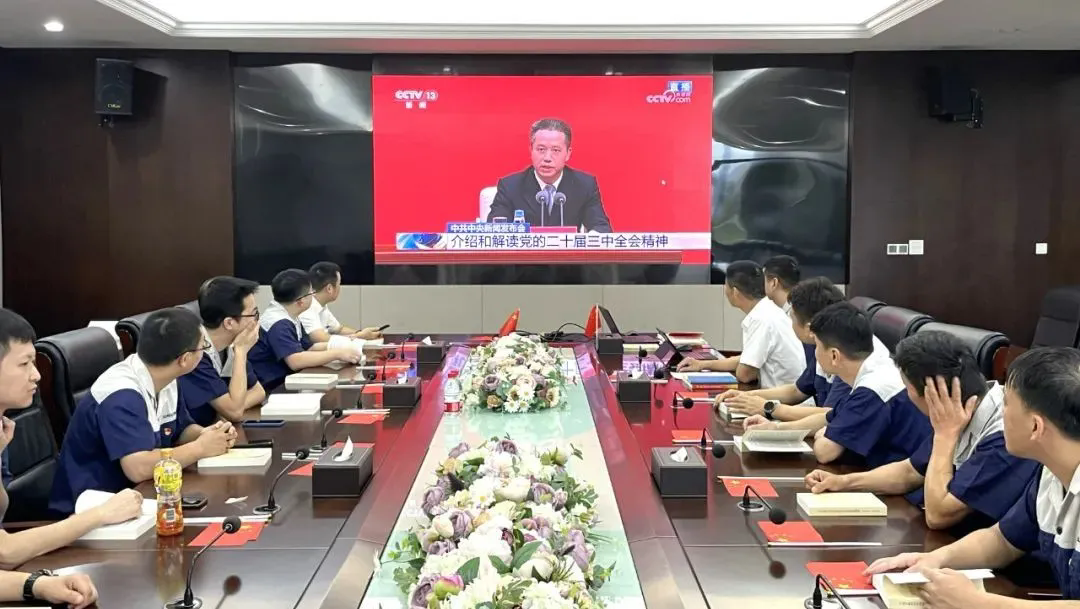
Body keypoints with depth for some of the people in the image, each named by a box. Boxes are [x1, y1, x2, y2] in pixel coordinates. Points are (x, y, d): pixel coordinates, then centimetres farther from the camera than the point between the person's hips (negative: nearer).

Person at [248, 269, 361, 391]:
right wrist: (337, 354, -27)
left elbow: (308, 348, 17)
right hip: (270, 389, -9)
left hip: (284, 381, 9)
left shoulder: (289, 317, 8)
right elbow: (295, 361, -32)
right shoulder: (279, 324, -21)